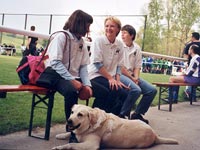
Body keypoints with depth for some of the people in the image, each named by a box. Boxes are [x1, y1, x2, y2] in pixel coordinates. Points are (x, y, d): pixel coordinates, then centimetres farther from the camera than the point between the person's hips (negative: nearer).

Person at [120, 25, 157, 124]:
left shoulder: (137, 48, 9)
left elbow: (137, 66, 10)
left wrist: (136, 78, -7)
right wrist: (132, 78, -11)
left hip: (132, 75, 7)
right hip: (120, 74, -7)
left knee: (152, 90, -4)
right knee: (136, 90, -31)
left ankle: (137, 114, 7)